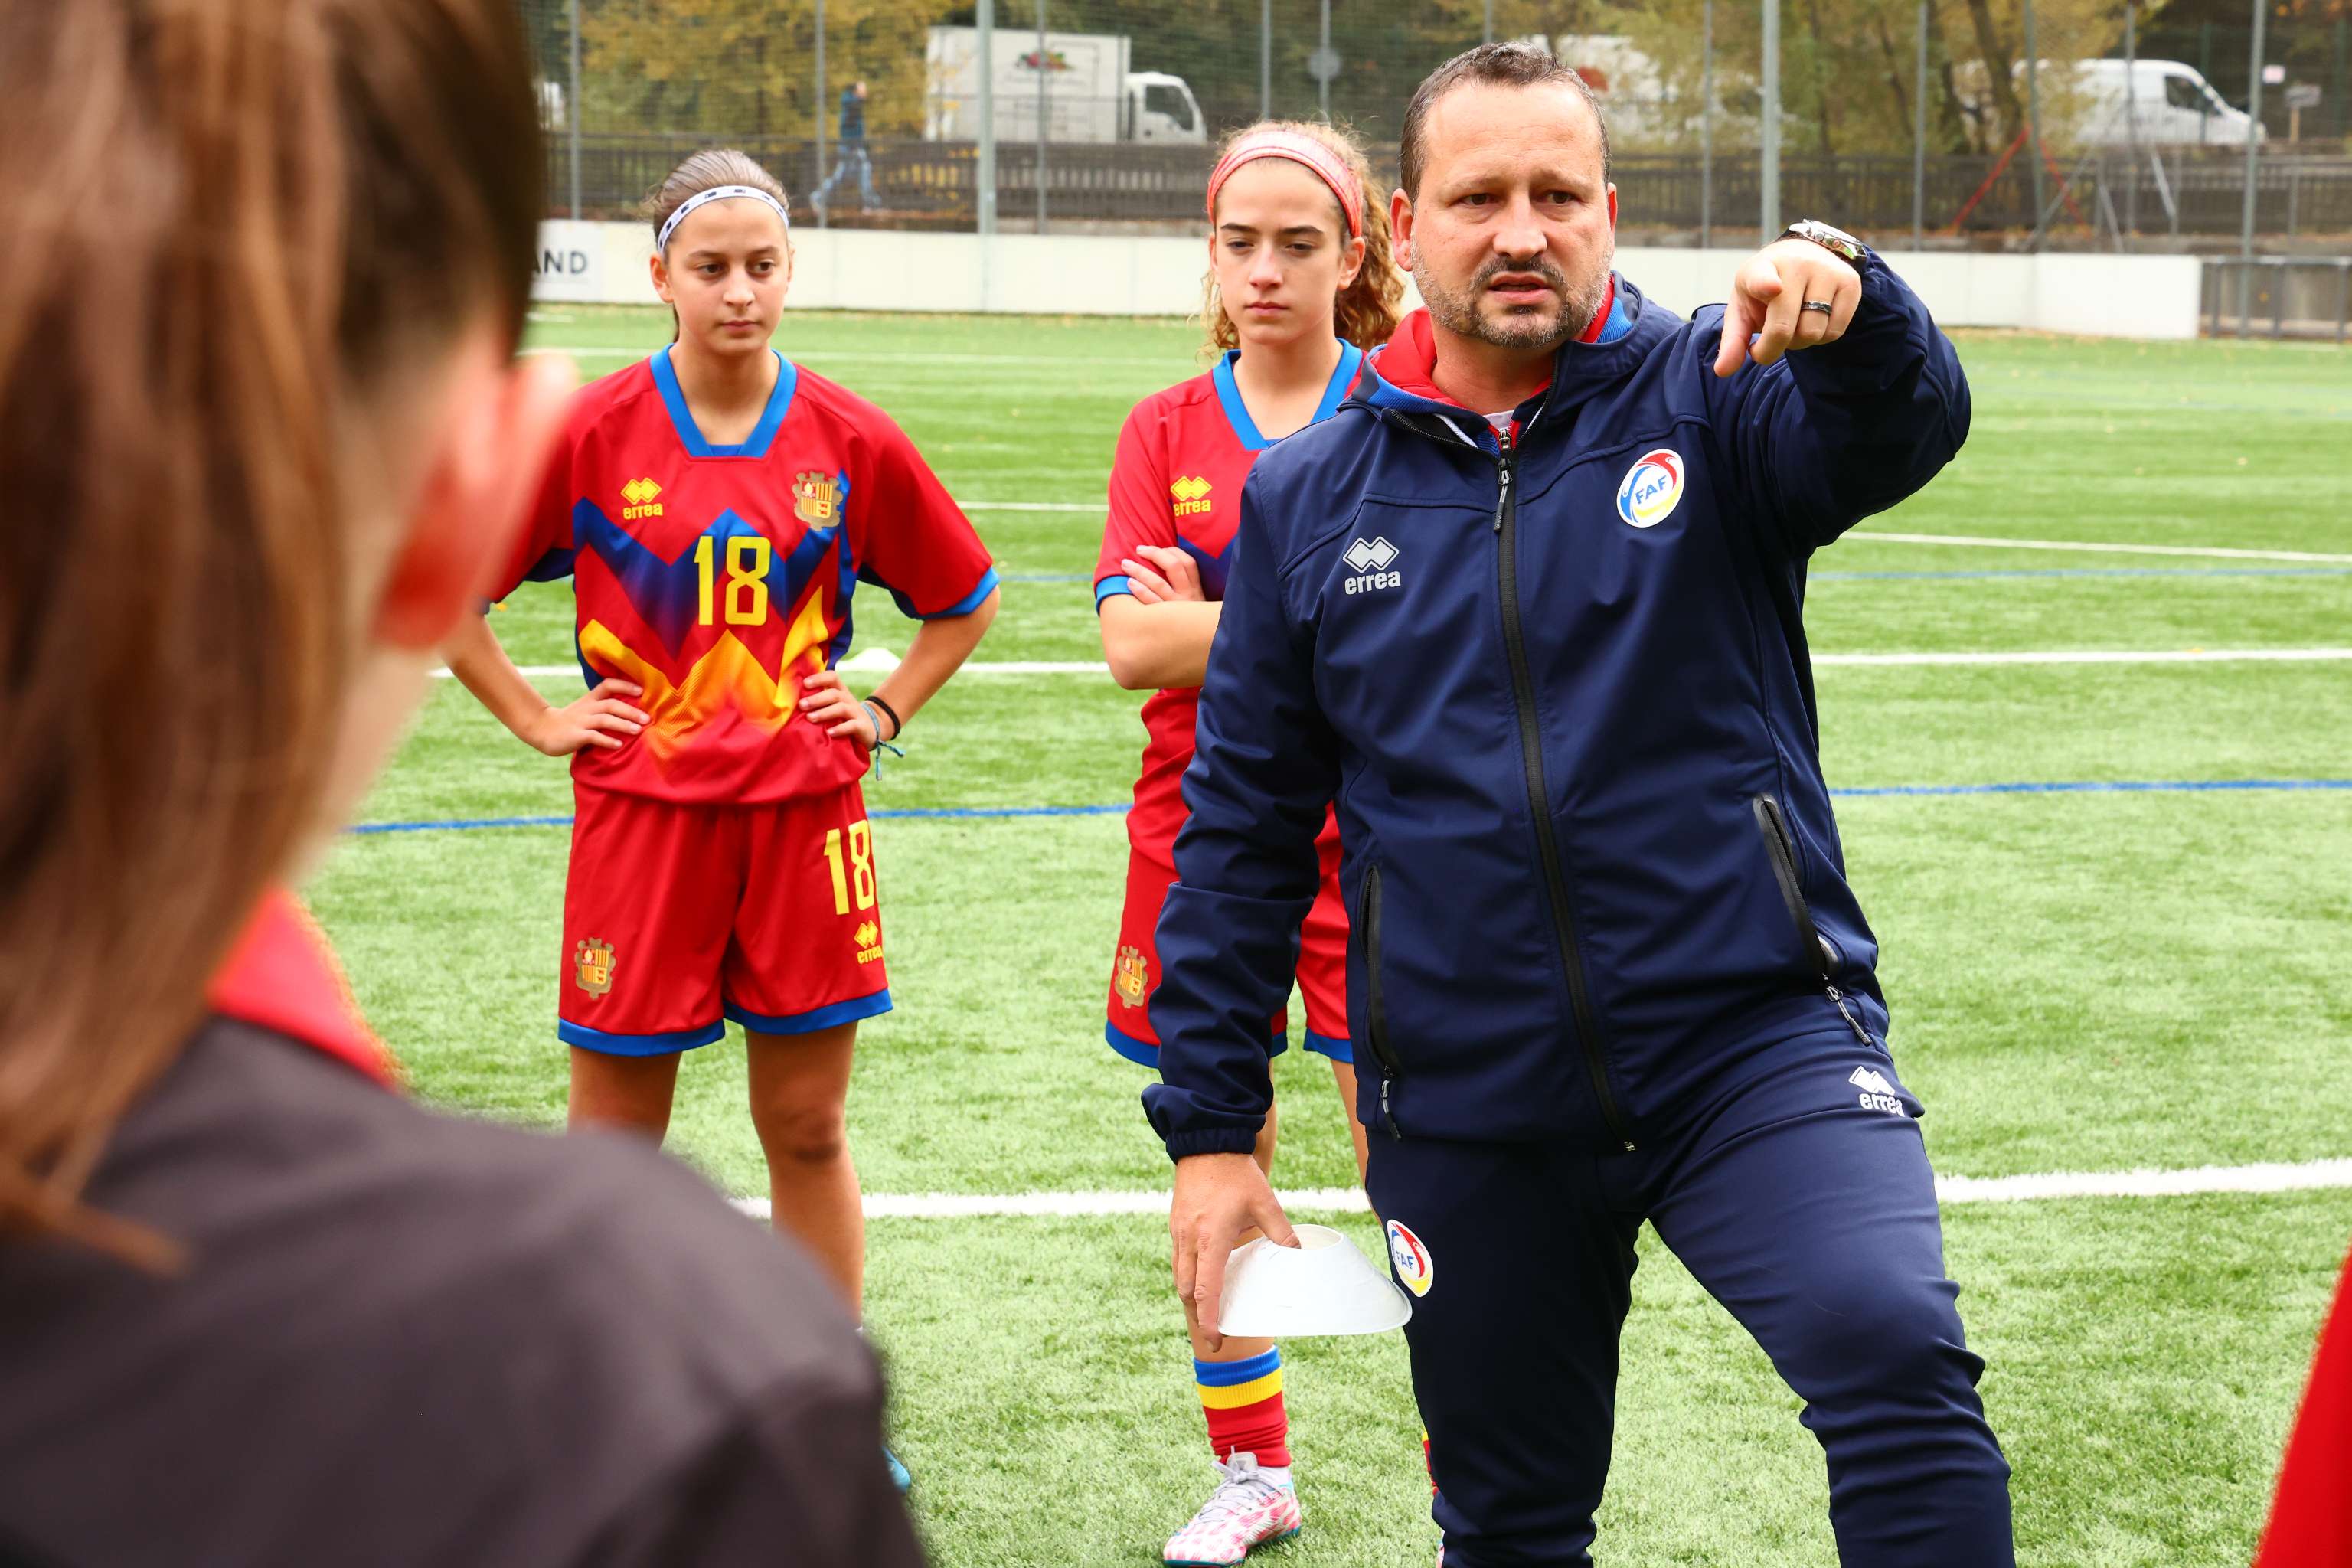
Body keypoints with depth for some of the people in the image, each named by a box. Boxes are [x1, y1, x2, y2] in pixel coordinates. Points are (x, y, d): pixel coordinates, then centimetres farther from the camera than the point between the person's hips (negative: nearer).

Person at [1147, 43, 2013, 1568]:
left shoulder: (1714, 403, 0)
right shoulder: (1309, 498, 5)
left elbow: (1907, 428, -22)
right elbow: (1242, 831, 8)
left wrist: (1850, 310, -45)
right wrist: (1210, 1126, 6)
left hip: (1753, 1038, -2)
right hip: (1472, 1115, 3)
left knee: (1898, 1354, -29)